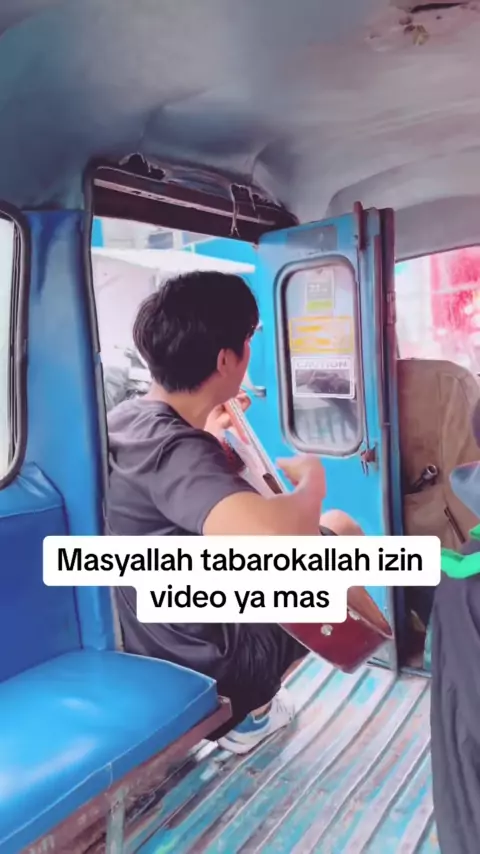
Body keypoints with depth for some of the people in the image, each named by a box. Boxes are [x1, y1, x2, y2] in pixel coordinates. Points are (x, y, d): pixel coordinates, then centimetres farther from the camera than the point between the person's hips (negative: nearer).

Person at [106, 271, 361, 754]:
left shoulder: (118, 422, -2)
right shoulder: (173, 448, -29)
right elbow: (282, 540, -46)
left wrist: (209, 436, 11)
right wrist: (310, 481, -24)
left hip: (147, 658, 8)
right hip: (209, 676, -8)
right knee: (340, 530, 6)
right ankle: (248, 712, 16)